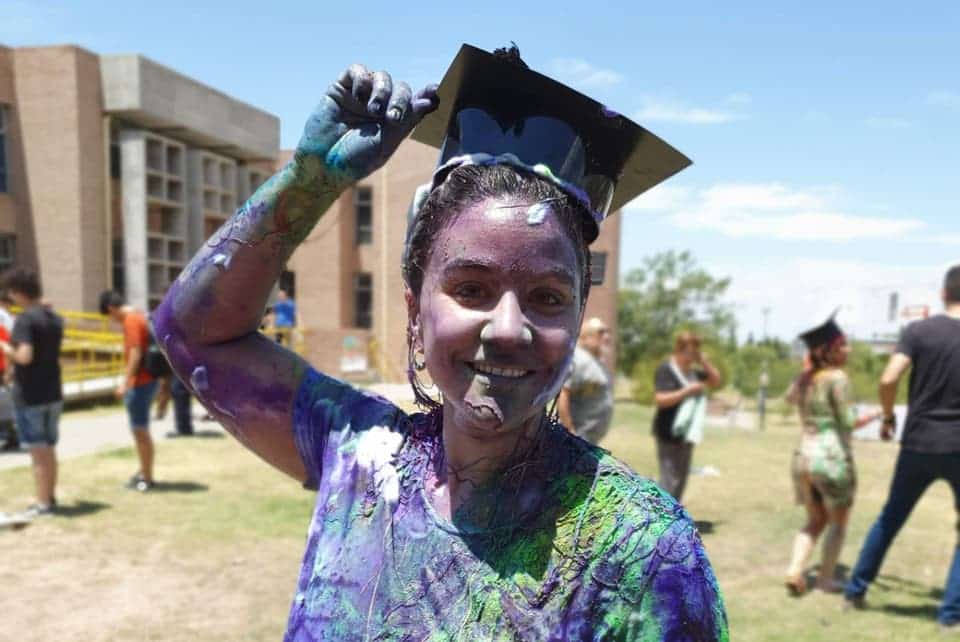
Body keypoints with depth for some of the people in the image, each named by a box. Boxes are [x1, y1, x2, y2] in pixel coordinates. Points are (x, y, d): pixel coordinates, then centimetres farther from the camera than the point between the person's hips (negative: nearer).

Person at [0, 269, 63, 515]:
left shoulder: (25, 319, -16)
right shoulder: (55, 318, 8)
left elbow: (24, 357, -24)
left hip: (29, 396, -7)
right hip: (53, 393, 7)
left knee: (38, 452, 0)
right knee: (49, 450, 15)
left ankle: (43, 504, 7)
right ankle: (50, 498, 24)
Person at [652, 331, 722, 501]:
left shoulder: (693, 371, 11)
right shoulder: (665, 370, -14)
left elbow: (716, 382, 18)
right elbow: (660, 399, -24)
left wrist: (705, 362, 3)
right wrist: (687, 391, -22)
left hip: (687, 433, 9)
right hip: (669, 434, -9)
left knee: (682, 476, 15)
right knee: (670, 479, -10)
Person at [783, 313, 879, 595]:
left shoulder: (803, 379, 8)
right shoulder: (837, 377, -12)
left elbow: (790, 398, 29)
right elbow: (848, 422, -14)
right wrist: (878, 414, 2)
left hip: (803, 456, 6)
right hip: (832, 458, -6)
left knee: (816, 521, 20)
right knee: (838, 522, 15)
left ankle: (795, 570, 4)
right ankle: (826, 578, 17)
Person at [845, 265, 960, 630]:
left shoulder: (917, 331, -4)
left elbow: (888, 380, -14)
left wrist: (888, 415, 3)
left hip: (918, 444, 2)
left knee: (890, 519, 17)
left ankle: (855, 591, 24)